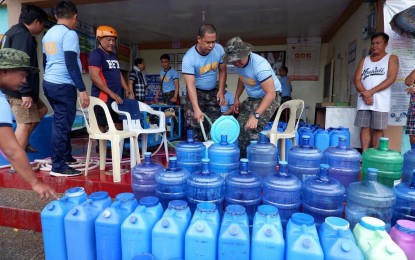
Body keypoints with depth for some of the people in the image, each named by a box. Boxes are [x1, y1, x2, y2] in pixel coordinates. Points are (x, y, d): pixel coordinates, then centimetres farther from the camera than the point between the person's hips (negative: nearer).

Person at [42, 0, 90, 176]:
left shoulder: (48, 34, 17)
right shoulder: (70, 34, -10)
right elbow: (71, 64, -19)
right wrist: (82, 89, -20)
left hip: (49, 83, 9)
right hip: (64, 86, -9)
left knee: (61, 122, 18)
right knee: (62, 124, -5)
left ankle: (66, 156, 28)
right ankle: (58, 166, 0)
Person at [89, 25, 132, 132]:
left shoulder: (113, 55, 20)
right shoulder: (96, 54, -7)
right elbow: (94, 76, -17)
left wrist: (126, 89, 12)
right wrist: (111, 93, -21)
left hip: (117, 98, 9)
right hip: (102, 98, -9)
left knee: (119, 126, 12)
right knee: (100, 128, -7)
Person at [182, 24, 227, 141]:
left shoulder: (219, 49, -11)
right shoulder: (189, 58, -24)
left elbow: (222, 70, 4)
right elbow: (190, 85, -29)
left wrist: (221, 91, -7)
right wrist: (196, 109, -39)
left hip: (213, 92, 4)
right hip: (196, 92, -3)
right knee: (194, 128, -8)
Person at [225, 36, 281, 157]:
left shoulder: (260, 65, -31)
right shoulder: (238, 63, -7)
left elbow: (271, 94, -34)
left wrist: (256, 115, -40)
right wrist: (236, 98, 7)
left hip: (270, 97, -8)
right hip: (252, 98, 8)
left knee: (251, 129, -24)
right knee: (240, 126, 1)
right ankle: (242, 157, 15)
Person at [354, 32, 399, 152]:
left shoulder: (392, 58, 9)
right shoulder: (364, 60, 17)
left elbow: (391, 79, -5)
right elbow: (357, 79, 6)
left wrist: (371, 92, -14)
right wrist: (364, 94, -11)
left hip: (380, 101, -3)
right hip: (363, 100, 3)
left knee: (378, 129, -2)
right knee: (364, 127, 0)